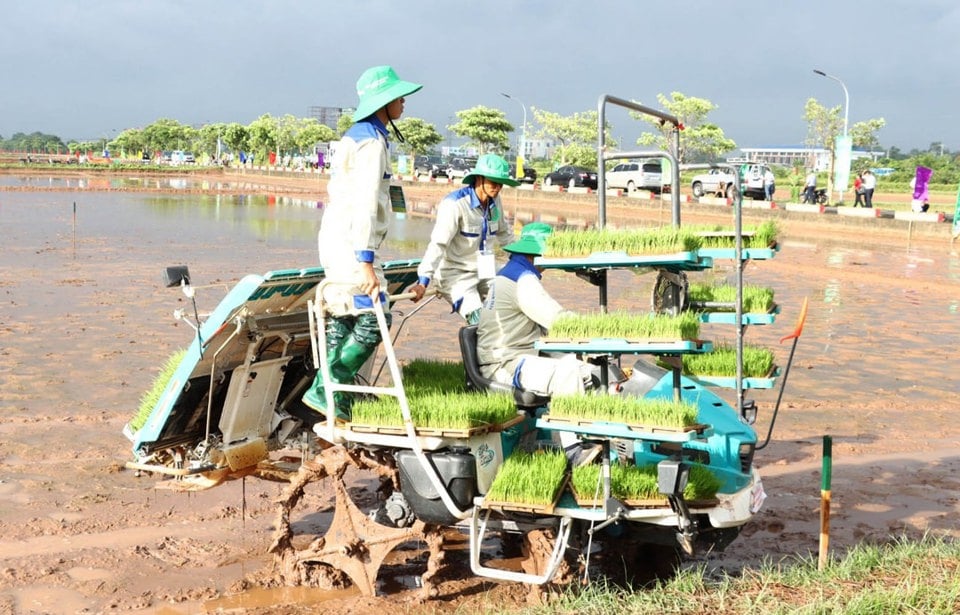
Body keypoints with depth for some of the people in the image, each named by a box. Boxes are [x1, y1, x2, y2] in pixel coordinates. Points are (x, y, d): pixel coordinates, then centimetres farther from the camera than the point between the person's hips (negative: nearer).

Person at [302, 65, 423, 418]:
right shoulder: (372, 140, -15)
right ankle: (325, 389, -5)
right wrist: (366, 261, -27)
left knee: (343, 317, 13)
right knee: (373, 319, -8)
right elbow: (365, 203, -23)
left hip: (336, 239, 10)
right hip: (350, 244, -10)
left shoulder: (356, 136, 17)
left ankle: (328, 389, 16)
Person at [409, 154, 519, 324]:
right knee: (481, 322, -24)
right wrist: (423, 282, -33)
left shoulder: (494, 201, 2)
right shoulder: (455, 203, -20)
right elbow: (438, 244, -27)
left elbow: (504, 232, 22)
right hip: (455, 273, -8)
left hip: (485, 271, 8)